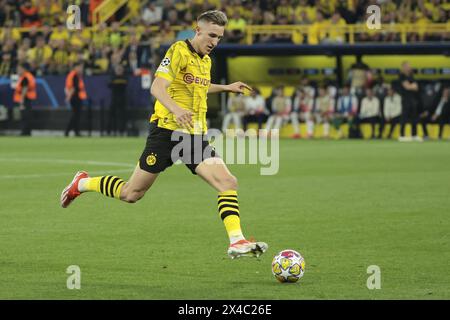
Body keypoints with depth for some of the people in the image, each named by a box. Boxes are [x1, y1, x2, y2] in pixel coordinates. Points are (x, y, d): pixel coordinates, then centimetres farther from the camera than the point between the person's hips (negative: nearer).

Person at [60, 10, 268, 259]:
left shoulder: (205, 60, 15)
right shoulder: (179, 51, -11)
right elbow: (157, 88, -24)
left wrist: (225, 88, 30)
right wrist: (176, 109, -41)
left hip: (195, 135, 7)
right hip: (167, 131, -7)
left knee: (228, 183, -14)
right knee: (131, 194, 3)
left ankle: (237, 242, -18)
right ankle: (83, 184, 27)